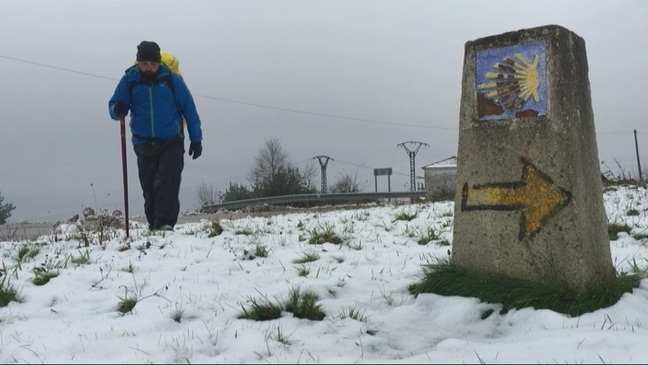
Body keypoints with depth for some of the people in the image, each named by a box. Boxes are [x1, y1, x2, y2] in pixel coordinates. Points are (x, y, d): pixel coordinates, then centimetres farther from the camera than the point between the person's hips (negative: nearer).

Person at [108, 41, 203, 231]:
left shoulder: (171, 78, -4)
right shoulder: (129, 80, 0)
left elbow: (188, 108, 1)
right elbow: (114, 105, 4)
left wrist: (196, 138, 0)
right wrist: (118, 110, -22)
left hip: (171, 143, -3)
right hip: (144, 145, 3)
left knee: (167, 184, -15)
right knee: (149, 188, 8)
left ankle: (166, 224, -18)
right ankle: (154, 226, 19)